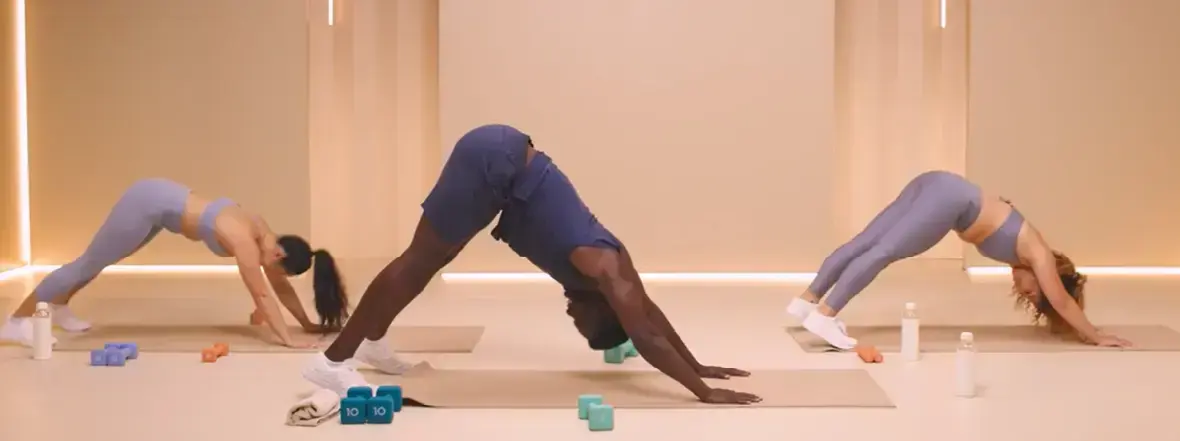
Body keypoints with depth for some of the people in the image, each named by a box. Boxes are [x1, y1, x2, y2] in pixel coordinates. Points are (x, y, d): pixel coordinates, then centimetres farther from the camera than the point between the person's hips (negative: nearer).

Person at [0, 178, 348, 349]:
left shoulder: (265, 235, -2)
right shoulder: (246, 242, -25)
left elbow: (280, 287, 6)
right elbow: (263, 296, -27)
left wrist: (307, 323, 5)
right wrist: (288, 339, -28)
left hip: (159, 199, 8)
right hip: (148, 203, -8)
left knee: (97, 262, 25)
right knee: (90, 264, 0)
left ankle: (58, 307, 44)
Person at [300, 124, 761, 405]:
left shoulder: (609, 258, 6)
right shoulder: (601, 267, -15)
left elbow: (649, 312, 19)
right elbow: (646, 336, -20)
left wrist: (695, 366, 22)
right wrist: (703, 391, -20)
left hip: (503, 158, 8)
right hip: (493, 160, -8)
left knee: (429, 260, 17)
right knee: (420, 260, -7)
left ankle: (371, 340, 30)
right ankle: (332, 361, -5)